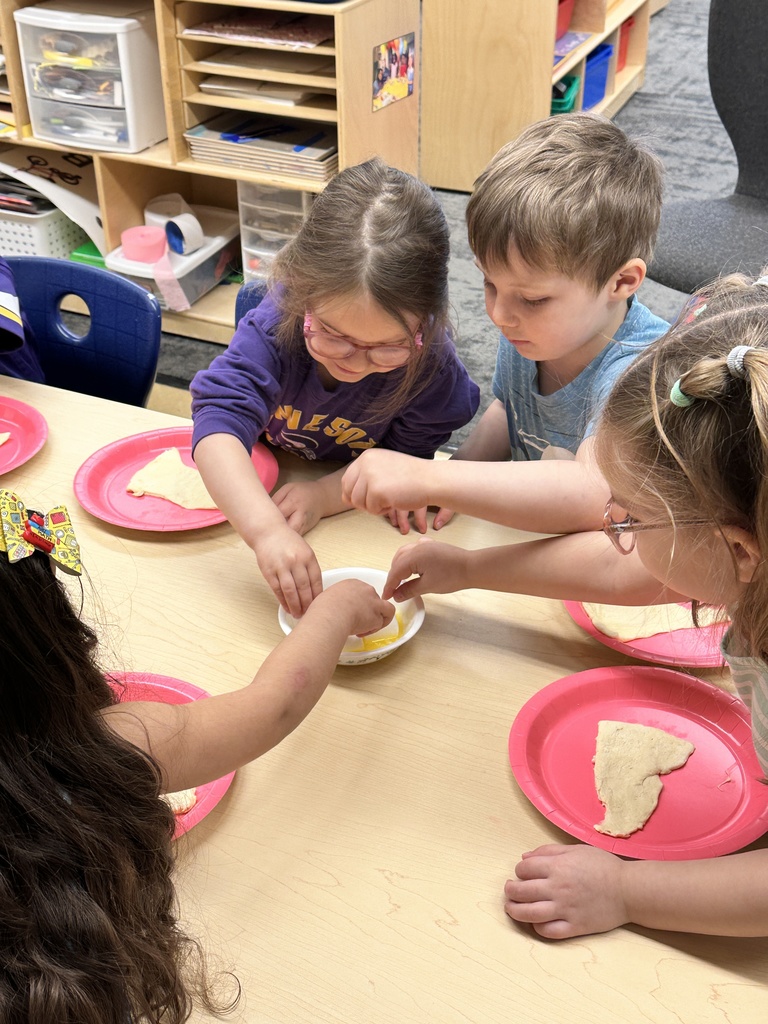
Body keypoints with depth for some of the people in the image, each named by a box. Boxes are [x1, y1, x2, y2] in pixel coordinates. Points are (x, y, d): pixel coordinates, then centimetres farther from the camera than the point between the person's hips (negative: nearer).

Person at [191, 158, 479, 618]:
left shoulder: (430, 360, -25)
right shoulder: (275, 326, -30)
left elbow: (406, 458, -14)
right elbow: (219, 422, -42)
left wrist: (326, 495, -32)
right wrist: (267, 529, -57)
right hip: (259, 490, 0)